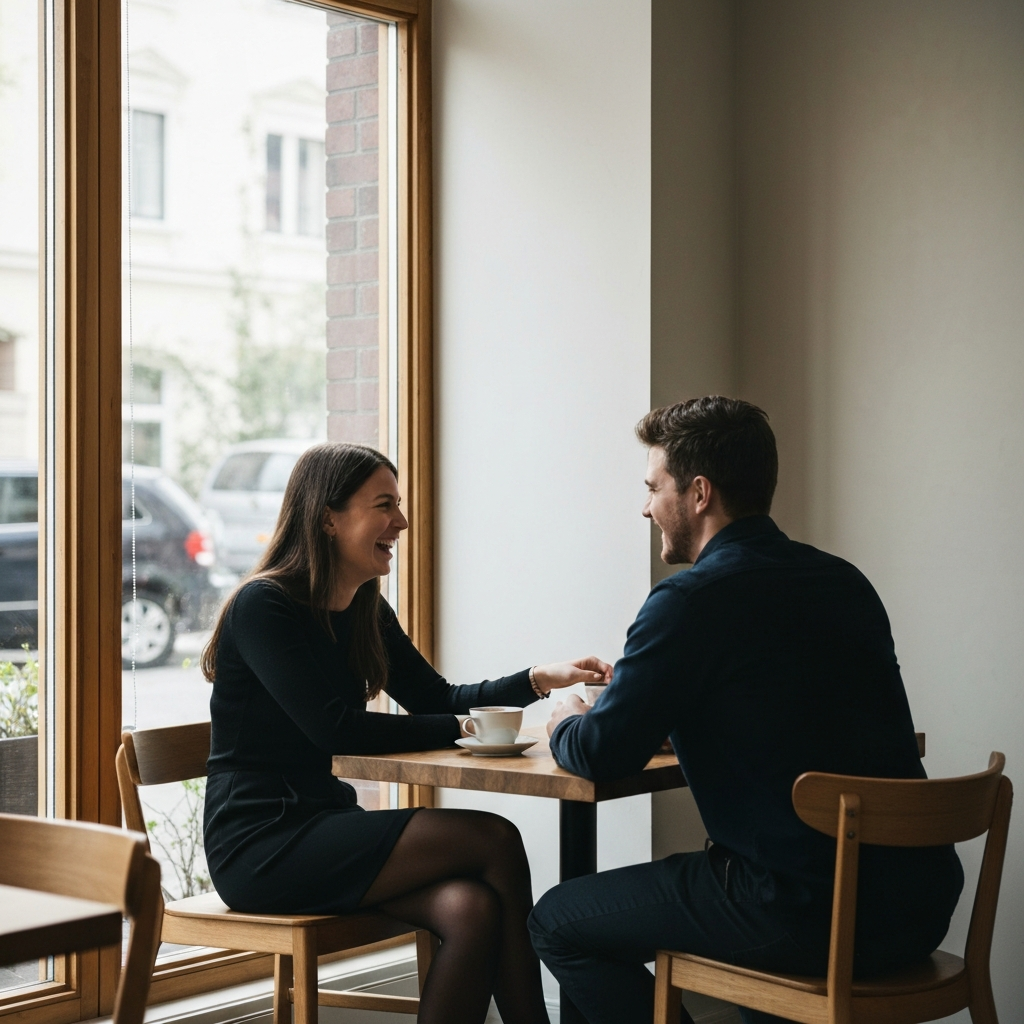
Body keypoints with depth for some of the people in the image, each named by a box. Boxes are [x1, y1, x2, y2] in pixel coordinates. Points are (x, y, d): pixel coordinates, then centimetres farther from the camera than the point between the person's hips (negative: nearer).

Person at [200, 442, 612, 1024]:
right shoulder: (263, 606, -12)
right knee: (494, 840, -18)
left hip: (324, 825, 7)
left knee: (474, 910, -22)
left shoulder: (366, 613, 13)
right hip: (259, 844, -7)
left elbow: (436, 698, 16)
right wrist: (465, 729, -16)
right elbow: (332, 728, -19)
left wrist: (540, 679, 0)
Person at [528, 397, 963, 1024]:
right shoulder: (844, 582, 11)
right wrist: (675, 723, 25)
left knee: (556, 921, 8)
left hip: (815, 921, -8)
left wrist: (565, 725, 13)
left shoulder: (692, 600, -12)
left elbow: (601, 755, -9)